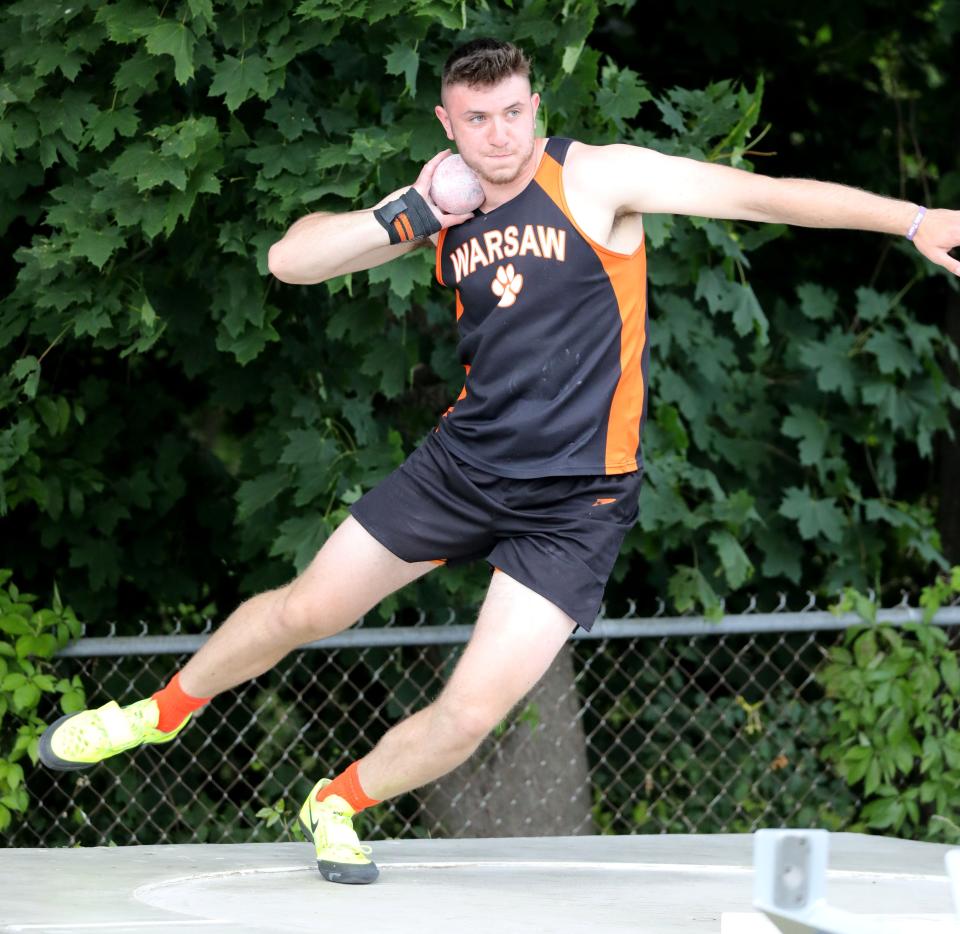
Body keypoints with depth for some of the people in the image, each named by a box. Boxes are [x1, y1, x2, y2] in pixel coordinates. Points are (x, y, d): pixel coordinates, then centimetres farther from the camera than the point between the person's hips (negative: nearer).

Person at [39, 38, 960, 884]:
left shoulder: (596, 178, -13)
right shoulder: (443, 203, 2)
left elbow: (759, 192, -20)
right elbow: (288, 260, -1)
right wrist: (406, 214, -16)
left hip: (575, 503, -4)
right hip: (462, 462, 4)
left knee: (471, 713, -9)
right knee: (303, 610, 10)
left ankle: (339, 803, 20)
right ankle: (163, 710, 38)